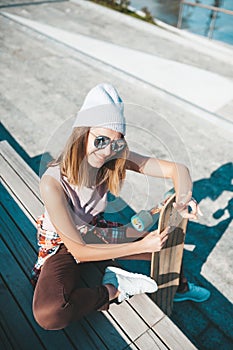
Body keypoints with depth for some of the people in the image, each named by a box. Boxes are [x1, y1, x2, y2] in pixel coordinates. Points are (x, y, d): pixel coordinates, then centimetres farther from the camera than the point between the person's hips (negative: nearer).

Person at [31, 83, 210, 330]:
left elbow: (177, 169, -18)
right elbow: (77, 250, -28)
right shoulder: (53, 183, -35)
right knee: (48, 314, -31)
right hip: (63, 243, -4)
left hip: (96, 233, 4)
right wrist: (142, 246, -29)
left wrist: (183, 197, -42)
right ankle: (114, 288, -5)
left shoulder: (116, 158, -21)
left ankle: (179, 287, 28)